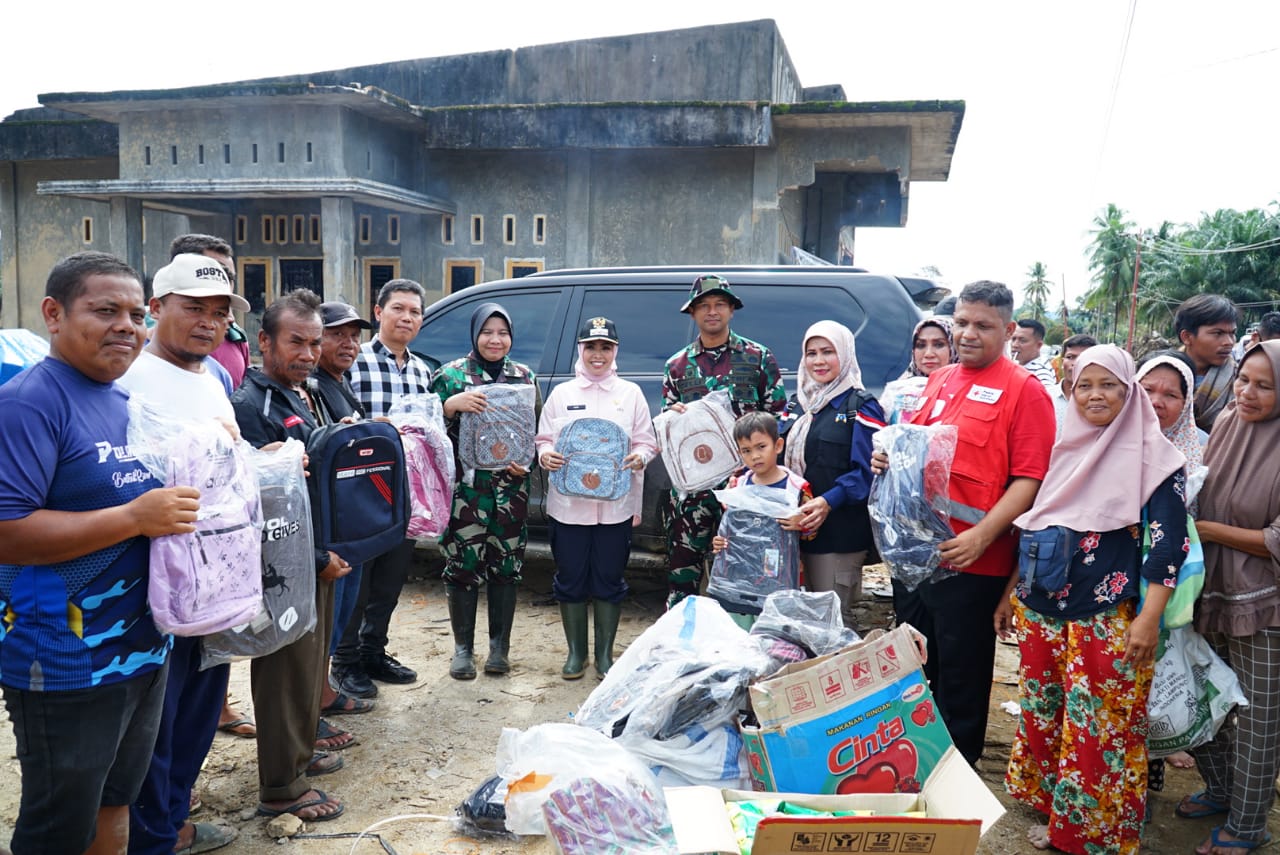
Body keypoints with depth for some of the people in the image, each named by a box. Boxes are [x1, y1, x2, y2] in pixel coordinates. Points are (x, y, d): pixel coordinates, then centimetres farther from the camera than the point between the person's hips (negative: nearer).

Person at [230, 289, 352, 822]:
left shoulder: (311, 395, 11)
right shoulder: (252, 404, -17)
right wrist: (316, 558, -19)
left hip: (322, 554, 9)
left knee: (313, 658, 20)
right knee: (287, 670, 1)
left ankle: (301, 752, 37)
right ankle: (281, 788, 15)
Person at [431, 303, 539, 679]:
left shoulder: (525, 377, 9)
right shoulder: (450, 374, 1)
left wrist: (528, 461, -5)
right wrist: (452, 405, -20)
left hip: (511, 489, 2)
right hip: (464, 488, -2)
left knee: (507, 565, 7)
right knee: (463, 564, 1)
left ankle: (500, 646, 22)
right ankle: (463, 648, 17)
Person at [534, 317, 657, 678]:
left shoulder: (630, 393, 7)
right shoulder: (562, 393, 8)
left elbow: (647, 442, 7)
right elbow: (543, 439, 8)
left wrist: (640, 458, -15)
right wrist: (546, 456, -14)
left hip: (616, 505, 0)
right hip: (568, 503, 1)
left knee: (609, 581, 7)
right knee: (571, 580, 7)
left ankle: (605, 654, 23)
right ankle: (576, 652, 24)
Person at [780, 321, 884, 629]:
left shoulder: (861, 407, -4)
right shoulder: (796, 405, 14)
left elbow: (866, 471, -14)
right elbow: (780, 456, 18)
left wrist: (828, 502, -26)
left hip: (840, 532, -6)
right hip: (797, 527, 6)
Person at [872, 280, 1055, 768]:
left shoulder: (1023, 390, -8)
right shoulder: (939, 381, 12)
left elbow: (1030, 479, -15)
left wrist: (982, 536, -24)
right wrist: (889, 459, 1)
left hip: (973, 560, -7)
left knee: (961, 676, 7)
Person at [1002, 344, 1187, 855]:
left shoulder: (1153, 456, -6)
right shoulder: (1064, 450, 9)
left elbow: (1168, 543, -10)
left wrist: (1150, 618, -17)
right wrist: (1012, 593, 15)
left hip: (1107, 617, -5)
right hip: (1041, 608, 5)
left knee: (1100, 728, 2)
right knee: (1042, 715, 14)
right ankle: (1055, 814, 32)